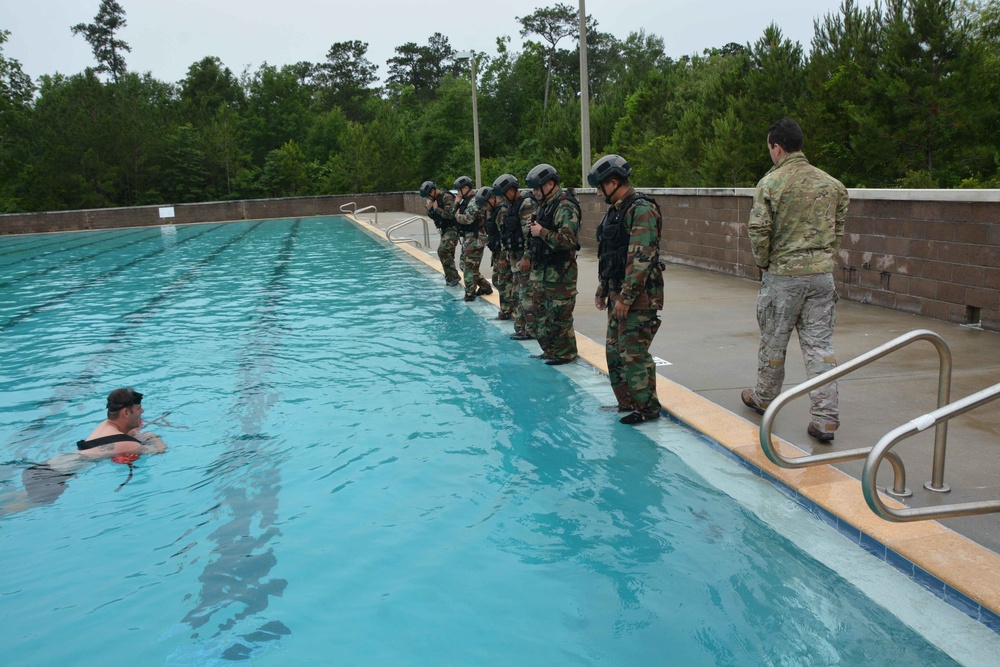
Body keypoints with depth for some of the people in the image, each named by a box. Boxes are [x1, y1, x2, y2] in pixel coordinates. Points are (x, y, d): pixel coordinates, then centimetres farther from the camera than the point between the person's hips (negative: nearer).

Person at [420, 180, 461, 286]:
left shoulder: (447, 197, -17)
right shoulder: (435, 199, 11)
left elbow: (450, 215, -25)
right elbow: (433, 216, 17)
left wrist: (436, 208, -18)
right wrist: (429, 208, -2)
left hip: (452, 229, -10)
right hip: (444, 229, 10)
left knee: (442, 250, -20)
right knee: (448, 254, 13)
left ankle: (452, 277, -14)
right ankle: (451, 278, 22)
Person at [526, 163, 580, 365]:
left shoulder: (565, 207, -17)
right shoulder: (544, 205, 14)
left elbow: (568, 240, -26)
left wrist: (542, 232, -21)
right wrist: (532, 229, 11)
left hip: (559, 273, -10)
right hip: (541, 270, 10)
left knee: (559, 315, -2)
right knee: (540, 311, 17)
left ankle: (565, 353, 10)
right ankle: (550, 349, 29)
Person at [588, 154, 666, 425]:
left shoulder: (641, 209, -15)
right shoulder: (615, 210, 16)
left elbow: (641, 258, -22)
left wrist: (626, 297, -22)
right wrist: (602, 290, 21)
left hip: (638, 295, -10)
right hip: (618, 293, 10)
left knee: (633, 352, -6)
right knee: (615, 350, 14)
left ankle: (647, 407, 5)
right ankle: (627, 401, 25)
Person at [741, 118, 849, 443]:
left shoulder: (771, 182, -9)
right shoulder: (831, 183, 6)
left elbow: (758, 231, -13)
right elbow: (838, 228, 12)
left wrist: (763, 263, 2)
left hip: (782, 274, -4)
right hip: (822, 273, 4)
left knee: (774, 341, 12)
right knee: (820, 344, 5)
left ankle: (764, 398, 32)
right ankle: (825, 419, 2)